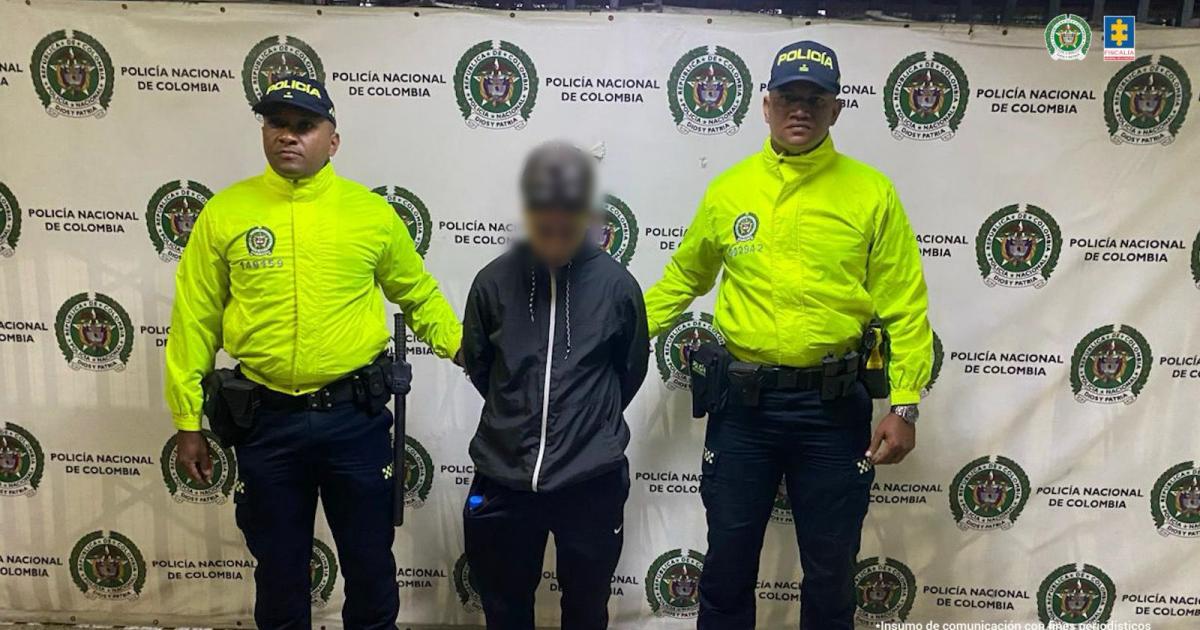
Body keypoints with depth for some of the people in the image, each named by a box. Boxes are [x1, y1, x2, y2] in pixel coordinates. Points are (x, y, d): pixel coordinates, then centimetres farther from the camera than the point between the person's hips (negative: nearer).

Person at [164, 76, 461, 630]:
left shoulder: (371, 211, -2)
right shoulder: (225, 211, -1)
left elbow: (419, 295, 11)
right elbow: (195, 321, 3)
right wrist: (188, 422, 3)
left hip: (354, 416, 0)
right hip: (266, 420, 1)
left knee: (369, 560, 14)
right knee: (278, 565, 17)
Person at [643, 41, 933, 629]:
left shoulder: (871, 191, -2)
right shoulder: (728, 189, 4)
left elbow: (904, 307, -3)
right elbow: (682, 278, 17)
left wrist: (904, 405, -9)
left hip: (832, 405, -1)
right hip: (742, 401, 2)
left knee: (830, 570, 14)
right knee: (727, 563, 13)